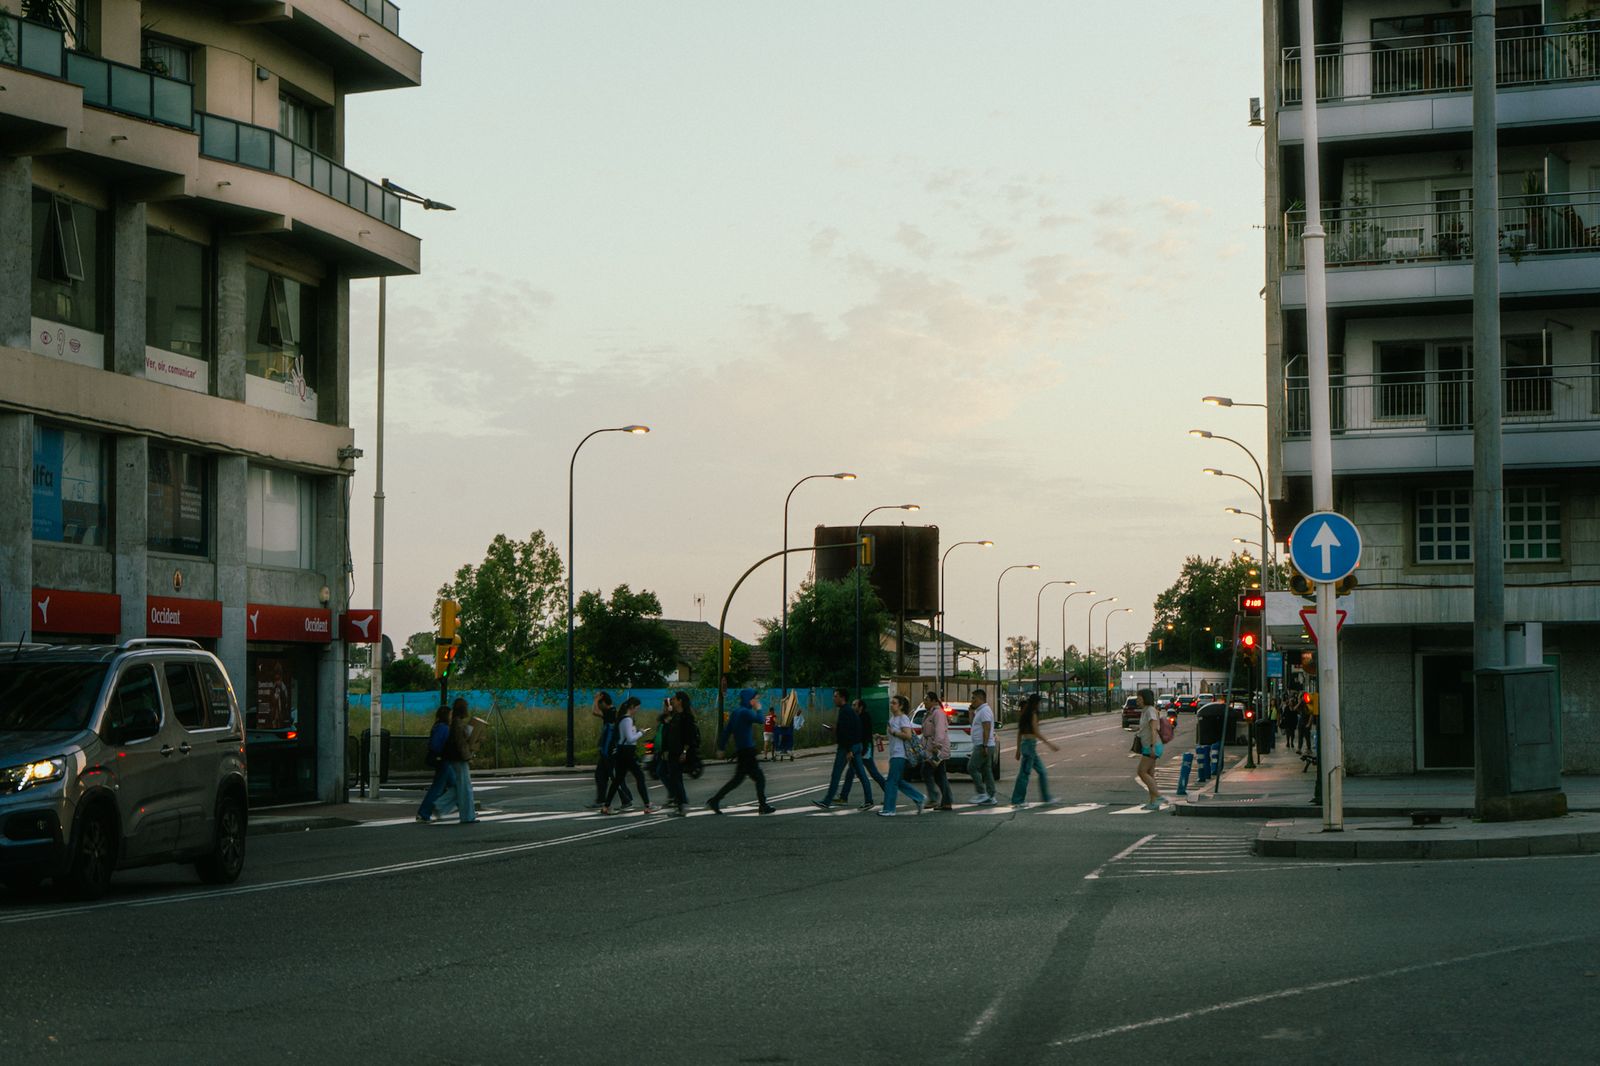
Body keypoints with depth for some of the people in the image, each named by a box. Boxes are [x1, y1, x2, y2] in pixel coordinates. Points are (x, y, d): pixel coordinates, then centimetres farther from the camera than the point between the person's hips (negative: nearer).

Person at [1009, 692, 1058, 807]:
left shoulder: (1024, 715, 13)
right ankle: (1017, 801, 0)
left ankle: (1046, 798, 18)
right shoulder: (1033, 714, -13)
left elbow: (1019, 733, 16)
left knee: (1042, 771, 14)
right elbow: (1036, 733, -16)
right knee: (1024, 773, -4)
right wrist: (1050, 743, -14)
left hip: (1024, 743, 9)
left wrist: (1018, 750, 20)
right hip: (1030, 744, -9)